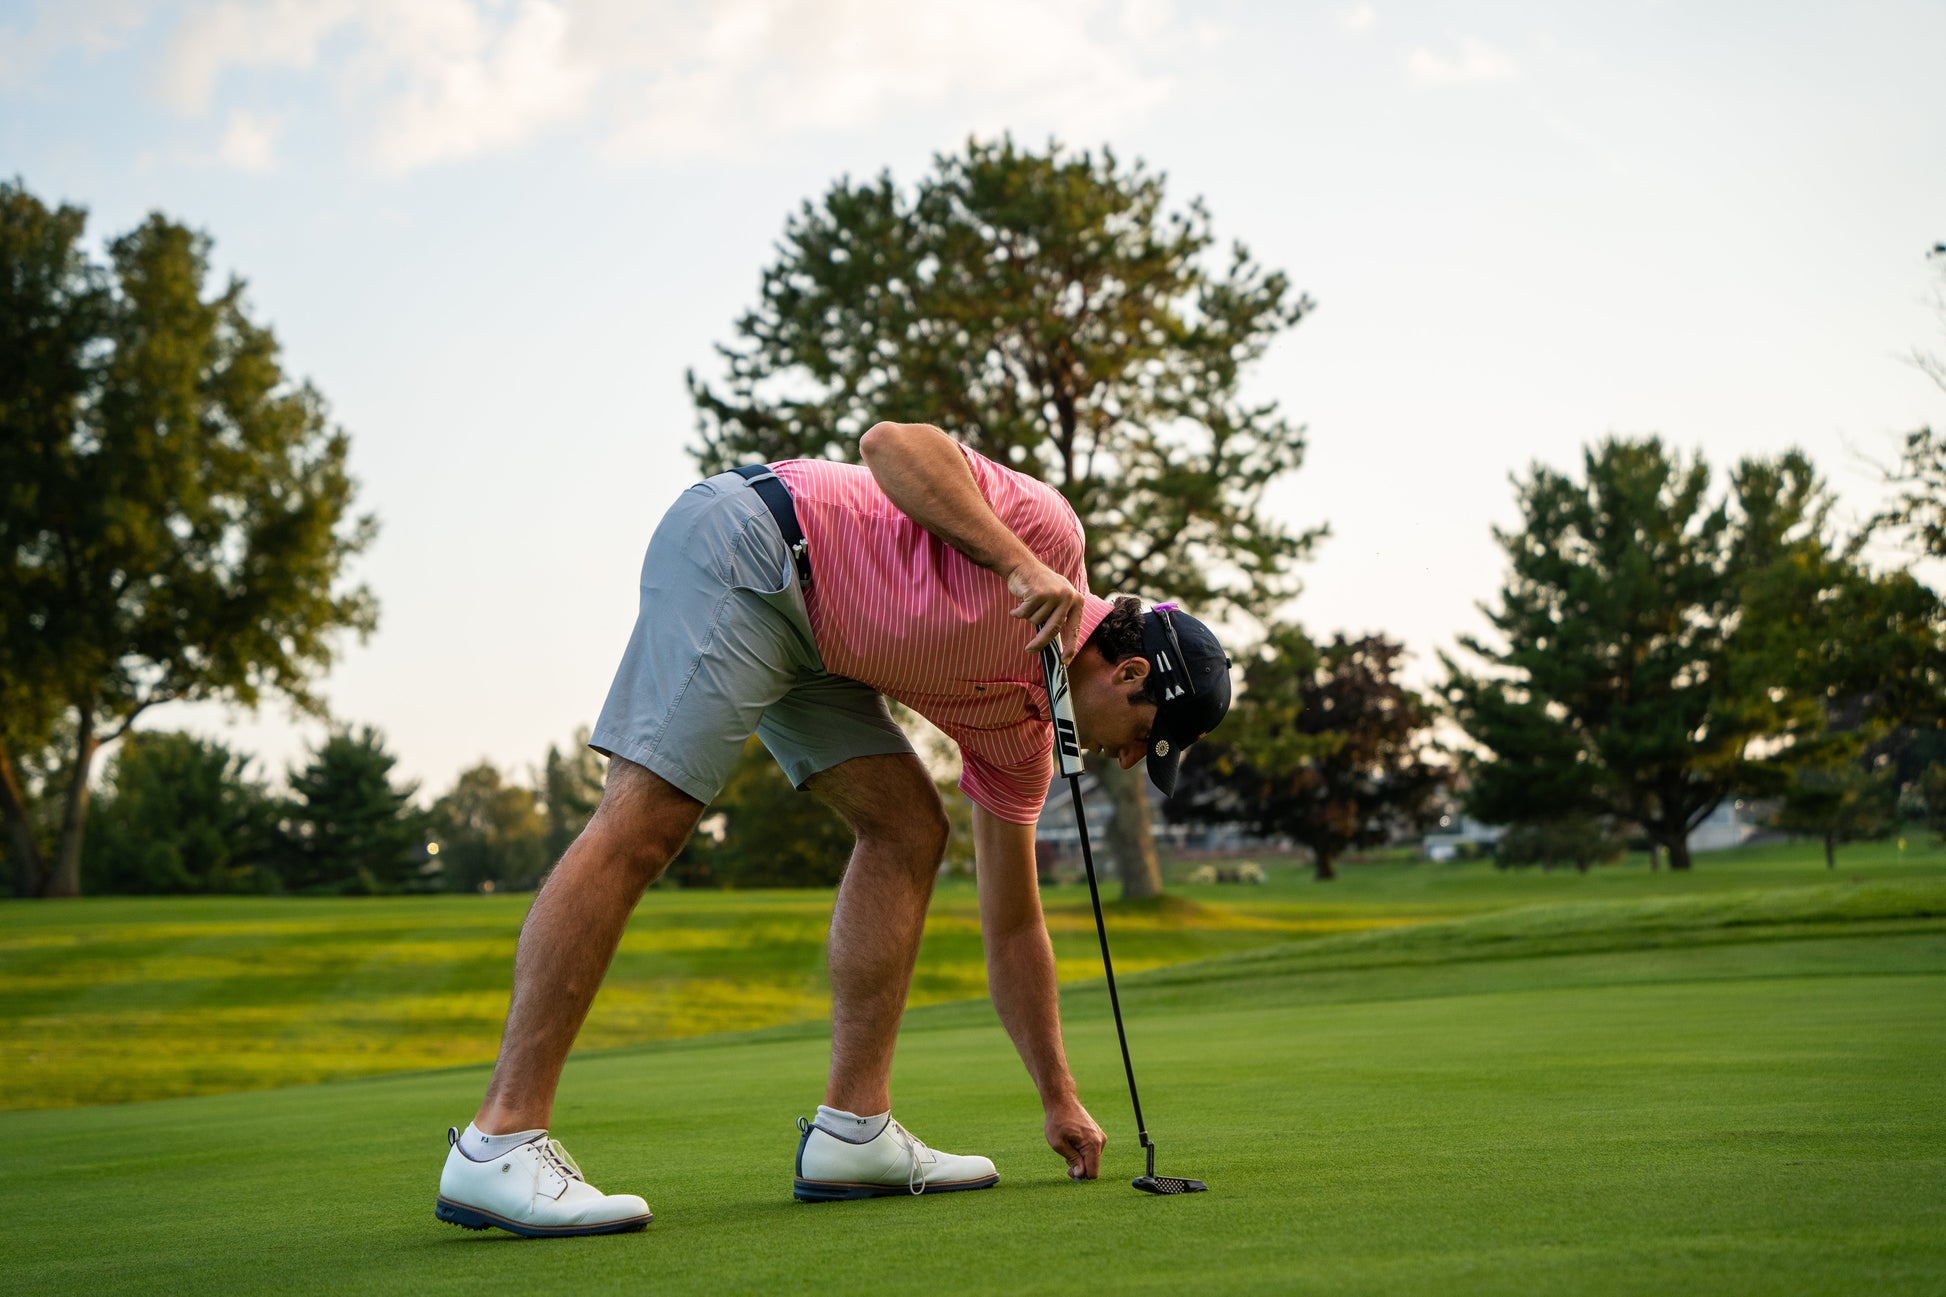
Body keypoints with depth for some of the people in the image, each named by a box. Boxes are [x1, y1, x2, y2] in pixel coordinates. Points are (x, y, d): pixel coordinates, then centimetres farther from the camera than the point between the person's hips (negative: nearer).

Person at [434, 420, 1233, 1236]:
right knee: (644, 823, -19)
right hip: (740, 551, -10)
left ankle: (852, 1128, 0)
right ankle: (500, 1142, -23)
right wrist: (1018, 563, -30)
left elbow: (1011, 924, 18)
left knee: (909, 829, 2)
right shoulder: (1049, 529, -8)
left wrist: (1060, 1102, 19)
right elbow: (891, 443, -21)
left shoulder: (1021, 728, 12)